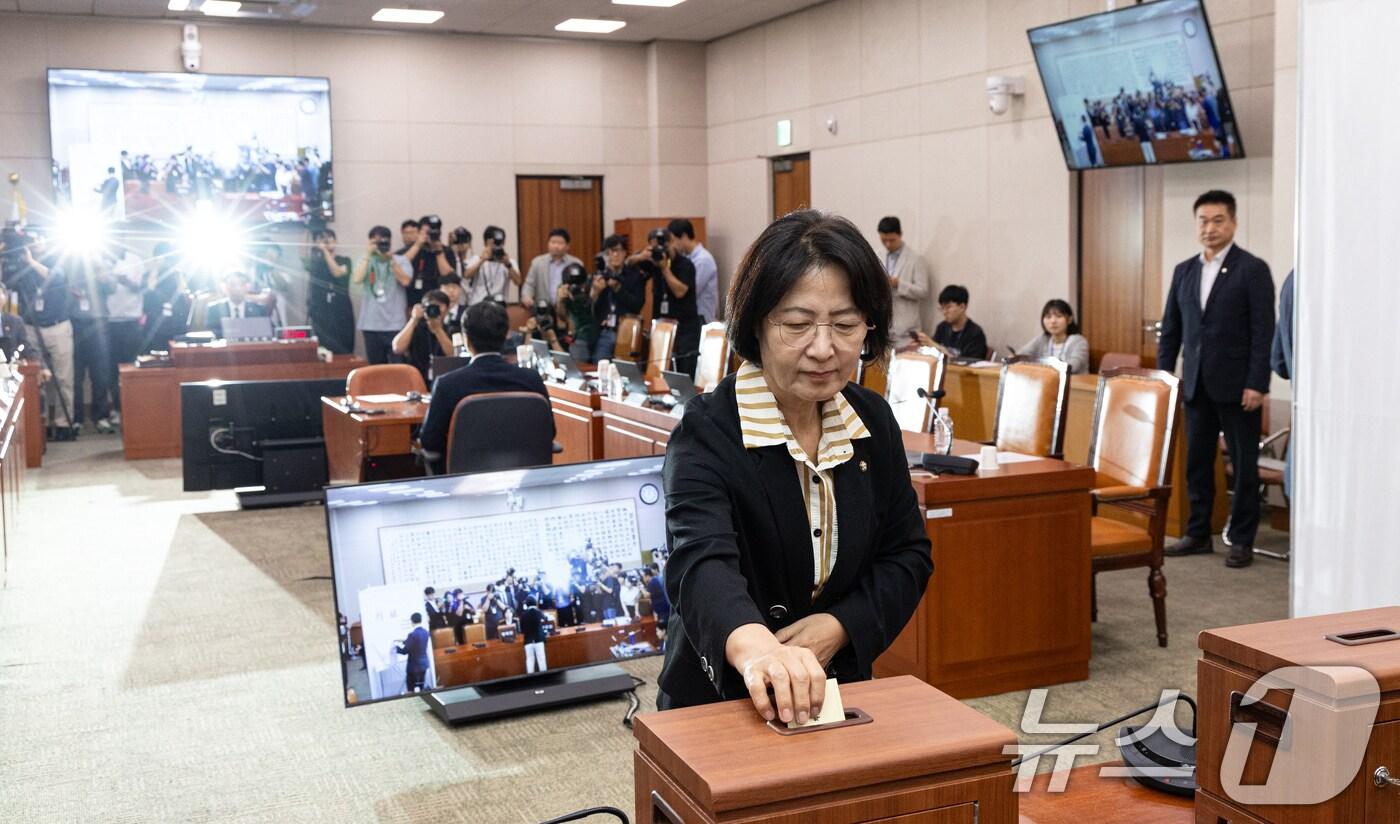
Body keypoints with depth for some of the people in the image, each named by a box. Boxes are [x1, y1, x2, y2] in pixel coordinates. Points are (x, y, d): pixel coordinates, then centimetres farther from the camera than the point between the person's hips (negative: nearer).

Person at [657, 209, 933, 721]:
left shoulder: (873, 420, 1)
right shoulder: (708, 432, -16)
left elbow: (908, 553, 7)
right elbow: (701, 561, -32)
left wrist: (838, 625, -12)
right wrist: (753, 644, -52)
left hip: (840, 686, 3)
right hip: (722, 699, -3)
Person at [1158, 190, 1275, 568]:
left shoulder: (1253, 269, -5)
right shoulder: (1184, 271, 11)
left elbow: (1263, 332, -9)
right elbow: (1170, 329, 13)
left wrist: (1256, 384, -15)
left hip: (1237, 385, -5)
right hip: (1196, 384, 5)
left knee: (1243, 463, 4)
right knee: (1197, 462, 10)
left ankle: (1242, 539, 11)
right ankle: (1198, 533, 20)